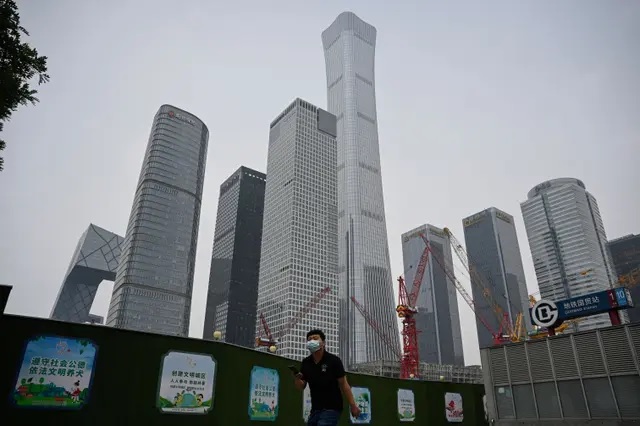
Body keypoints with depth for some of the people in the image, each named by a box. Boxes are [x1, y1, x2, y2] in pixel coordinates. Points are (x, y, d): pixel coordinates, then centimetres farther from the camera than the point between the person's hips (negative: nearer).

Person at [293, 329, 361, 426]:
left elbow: (343, 384, -10)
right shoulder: (306, 363, 1)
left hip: (332, 409, -6)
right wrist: (296, 378, -16)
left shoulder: (334, 360, -12)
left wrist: (353, 405, -15)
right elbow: (301, 387, 5)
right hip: (315, 409, 6)